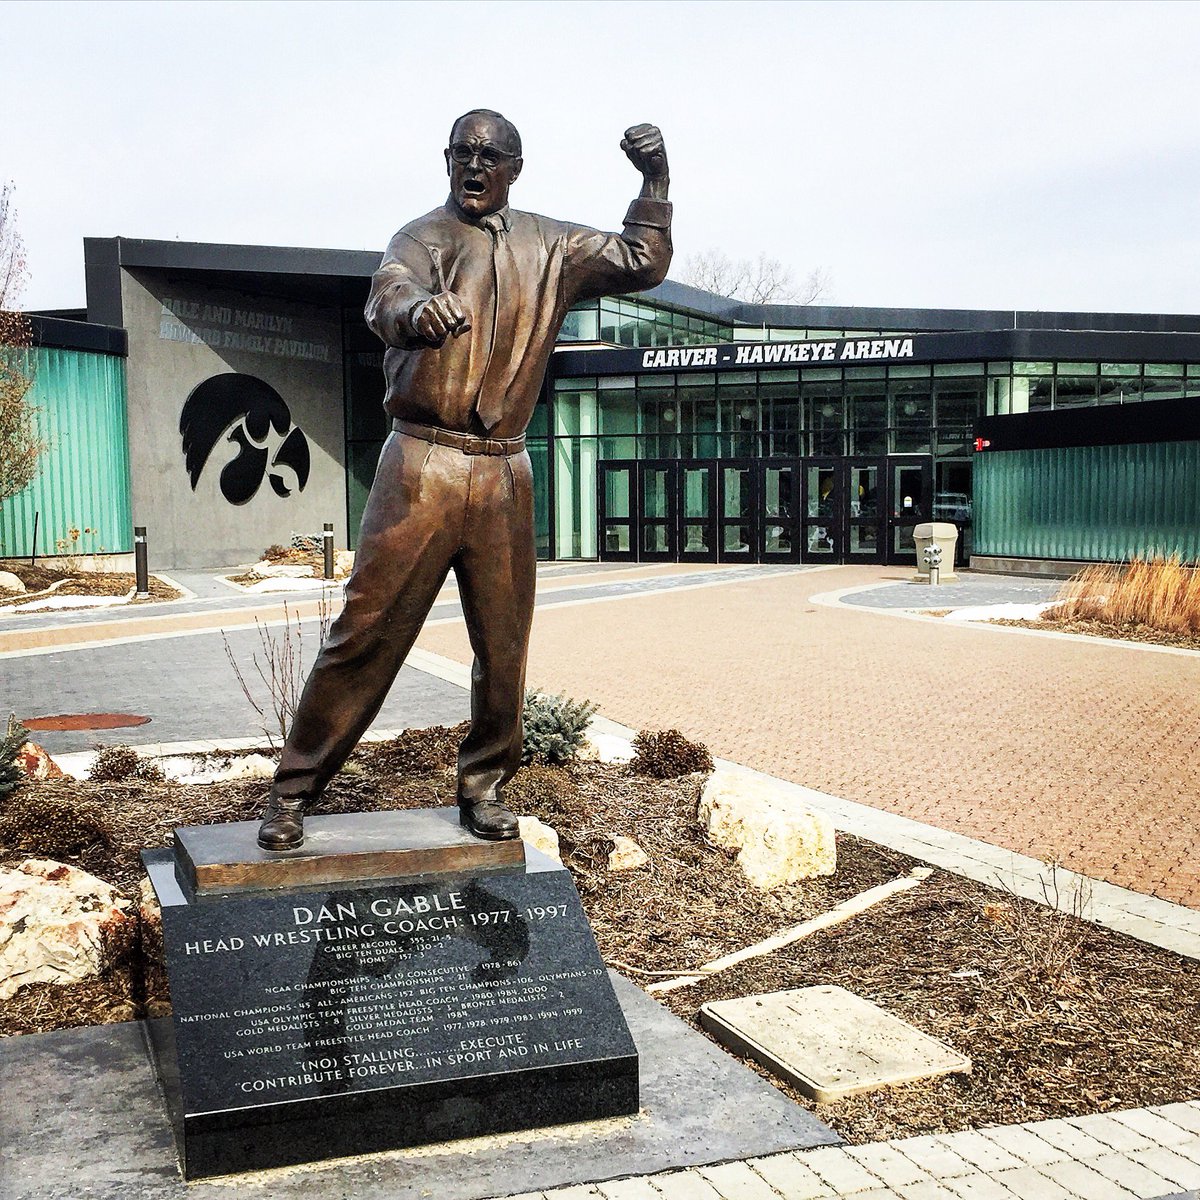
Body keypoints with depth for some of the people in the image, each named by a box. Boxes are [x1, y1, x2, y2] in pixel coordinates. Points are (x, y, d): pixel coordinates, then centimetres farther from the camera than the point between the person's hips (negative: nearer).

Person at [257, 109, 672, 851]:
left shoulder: (550, 247, 14)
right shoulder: (424, 237, -1)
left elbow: (643, 265, 18)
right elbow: (388, 296, -23)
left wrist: (655, 181, 6)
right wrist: (417, 311, -47)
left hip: (505, 471, 4)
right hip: (424, 463, -4)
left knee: (505, 644, 7)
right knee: (369, 629, -5)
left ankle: (485, 787, 23)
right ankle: (295, 790, 4)